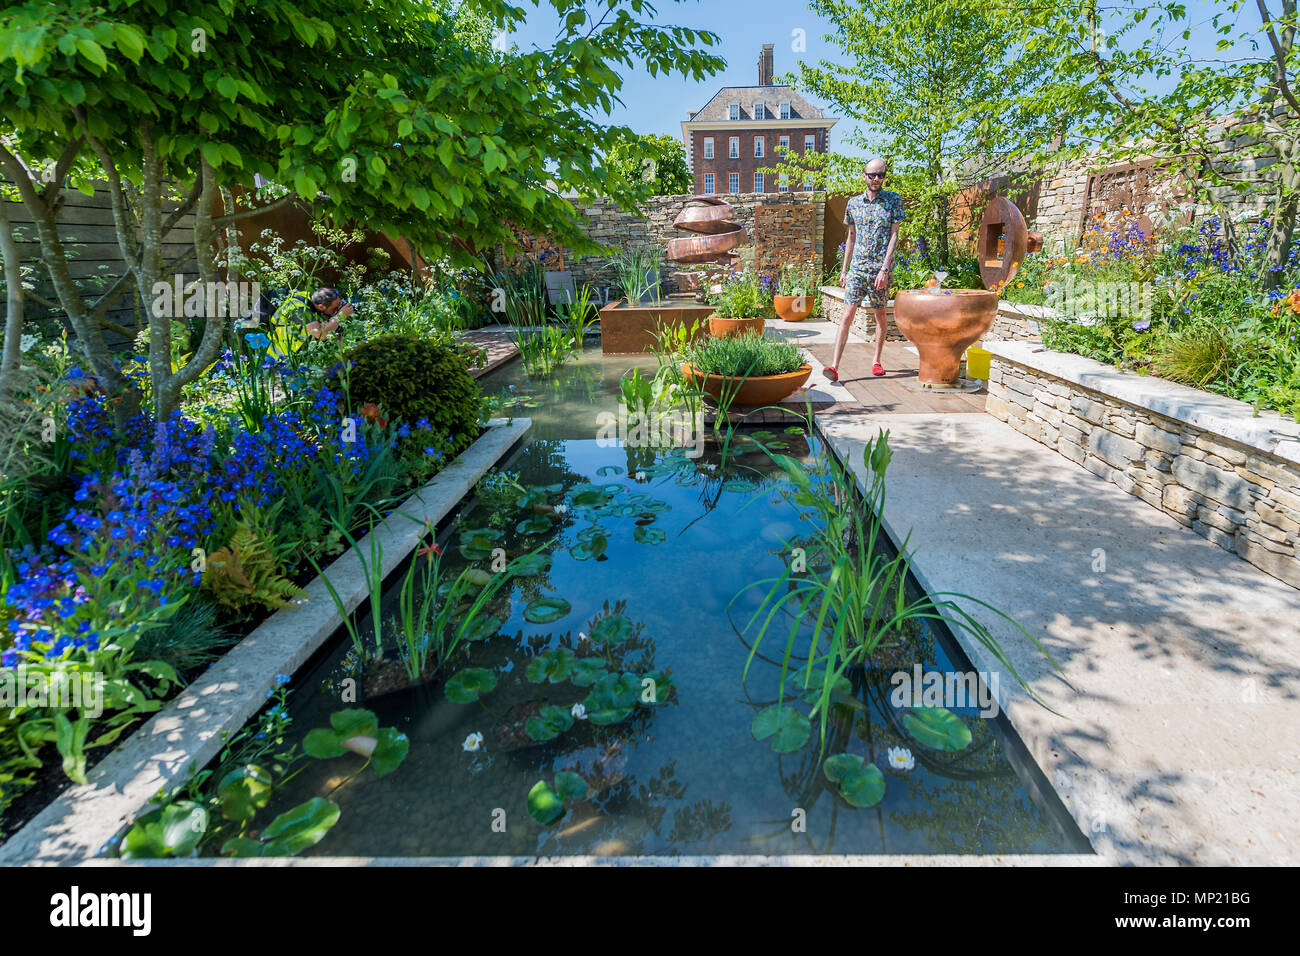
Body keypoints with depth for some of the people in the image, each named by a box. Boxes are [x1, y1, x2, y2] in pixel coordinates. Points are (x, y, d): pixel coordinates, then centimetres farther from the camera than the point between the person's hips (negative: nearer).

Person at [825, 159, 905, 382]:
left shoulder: (894, 200, 1)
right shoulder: (853, 203, 9)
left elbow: (894, 235, -5)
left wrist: (885, 269, -14)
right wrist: (844, 269, 13)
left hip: (881, 267, -1)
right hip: (857, 266, 2)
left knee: (880, 314, 9)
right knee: (848, 315, -7)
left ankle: (877, 361, 23)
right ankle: (834, 366, -14)